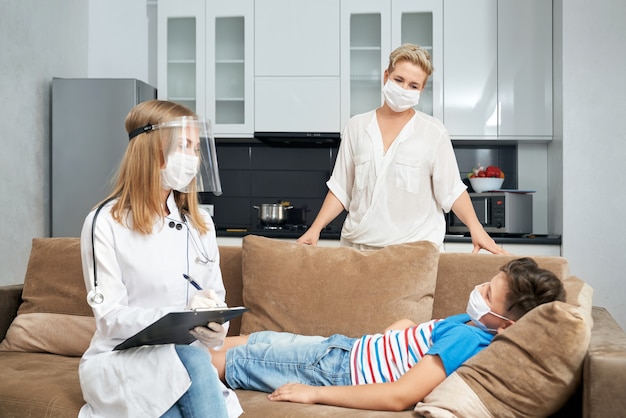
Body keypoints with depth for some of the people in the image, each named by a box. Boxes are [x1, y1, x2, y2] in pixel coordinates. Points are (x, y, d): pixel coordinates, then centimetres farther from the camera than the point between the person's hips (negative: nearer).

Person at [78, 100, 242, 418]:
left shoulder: (200, 223, 9)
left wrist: (216, 326, -15)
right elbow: (111, 317, -12)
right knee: (188, 358, -33)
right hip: (123, 360, -4)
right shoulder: (105, 223, -8)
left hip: (187, 356, 4)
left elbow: (216, 297, 10)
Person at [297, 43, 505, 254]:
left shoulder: (433, 132, -2)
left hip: (417, 246, -2)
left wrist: (475, 228, -15)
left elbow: (451, 189, -1)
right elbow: (340, 188, 8)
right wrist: (315, 228, -1)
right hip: (358, 244, 2)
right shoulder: (357, 126, 5)